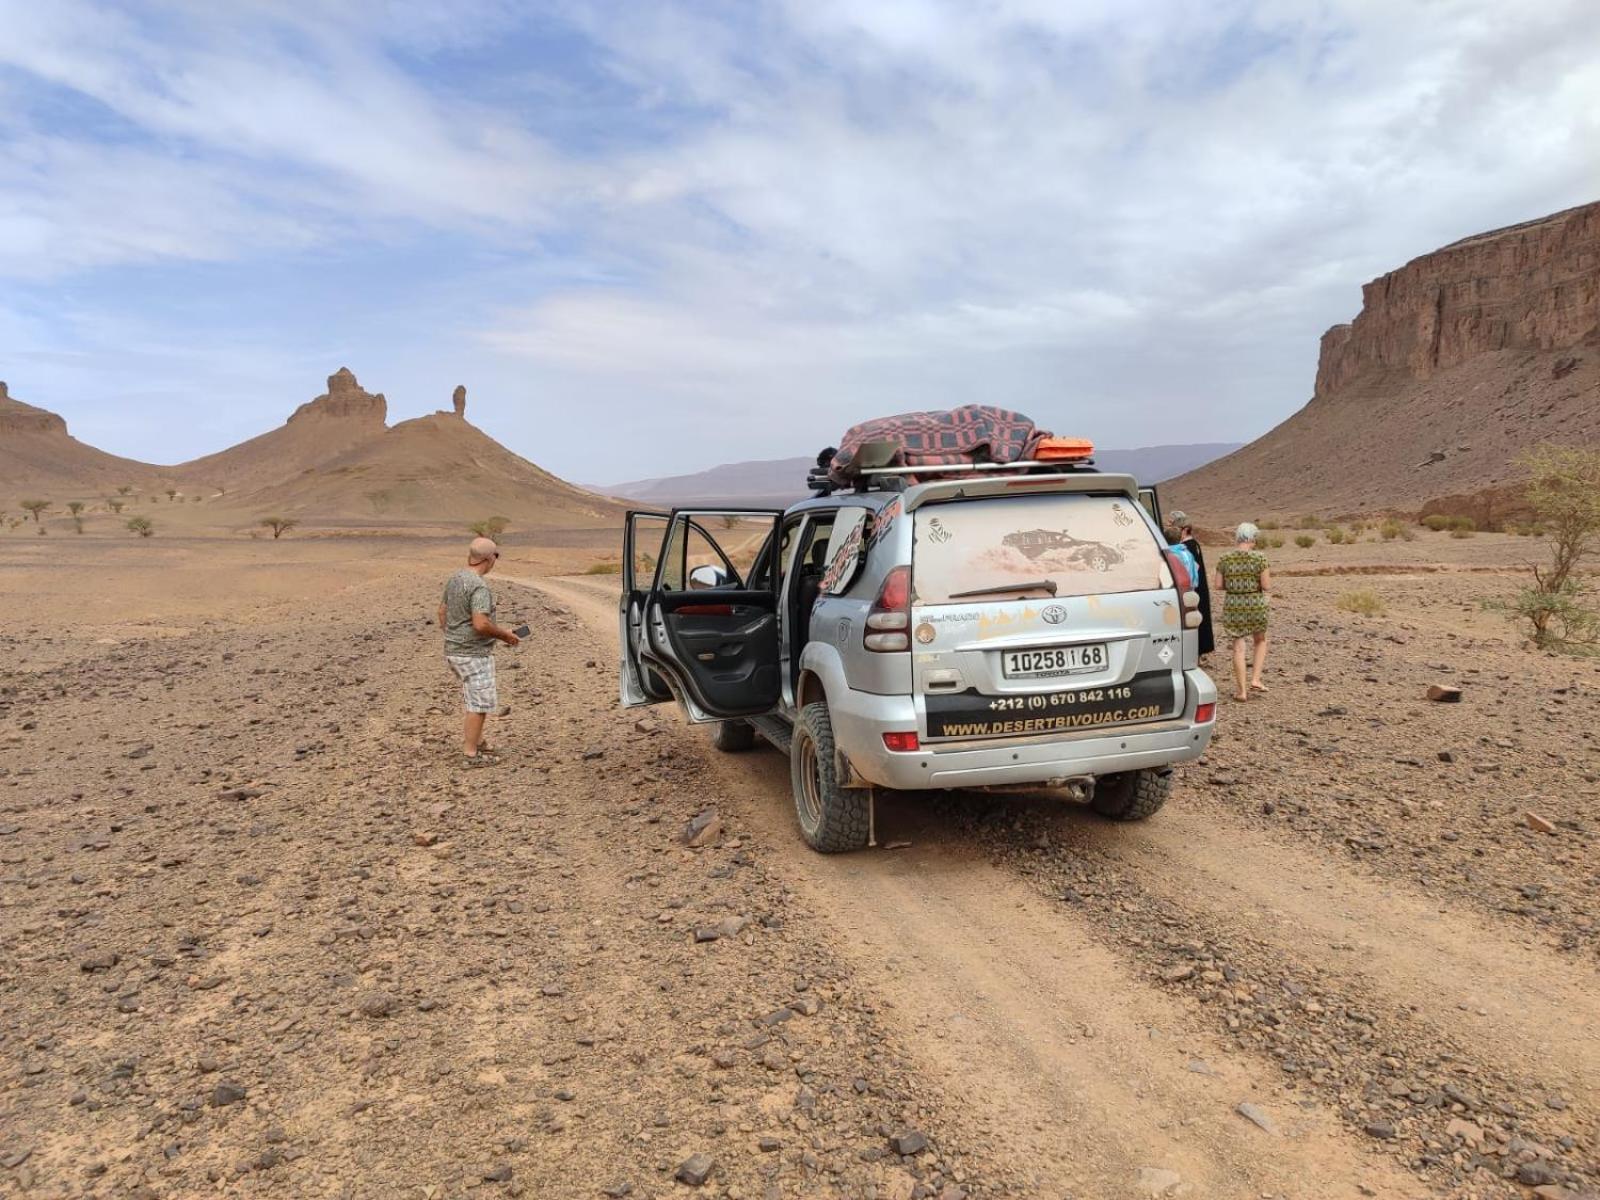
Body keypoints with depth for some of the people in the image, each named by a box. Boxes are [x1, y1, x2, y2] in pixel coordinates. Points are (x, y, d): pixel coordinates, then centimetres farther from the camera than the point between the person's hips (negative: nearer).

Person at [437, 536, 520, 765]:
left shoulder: (454, 579, 7)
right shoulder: (479, 586, -21)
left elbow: (442, 612, 17)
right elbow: (481, 624, -28)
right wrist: (505, 635, -13)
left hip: (454, 650, 9)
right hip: (474, 654, -9)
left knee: (479, 700, 22)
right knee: (480, 703, 1)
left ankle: (476, 741, 29)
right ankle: (472, 754, 8)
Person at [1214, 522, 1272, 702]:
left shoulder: (1224, 559, -2)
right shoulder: (1259, 557, -9)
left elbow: (1219, 584, 1)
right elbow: (1266, 585, -10)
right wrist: (1268, 592, 11)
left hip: (1232, 606, 1)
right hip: (1256, 604, -1)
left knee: (1238, 647, 8)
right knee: (1261, 640, 23)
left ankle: (1242, 690, 8)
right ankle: (1255, 679, 13)